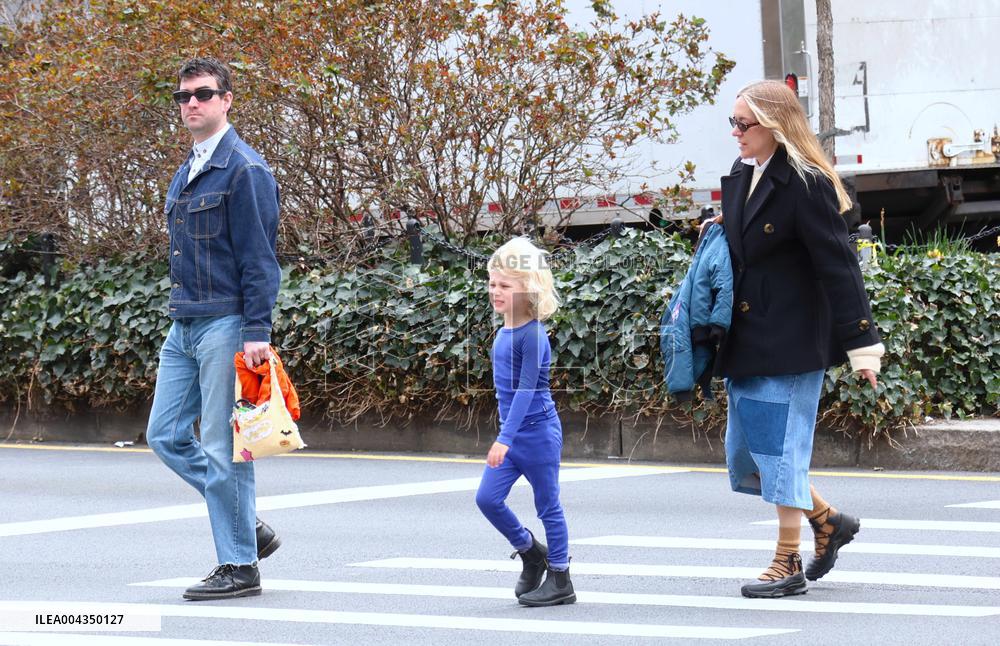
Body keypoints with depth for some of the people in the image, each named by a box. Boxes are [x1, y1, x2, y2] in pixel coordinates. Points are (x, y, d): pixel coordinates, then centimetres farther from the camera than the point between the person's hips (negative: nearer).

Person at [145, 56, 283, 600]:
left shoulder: (243, 170, -10)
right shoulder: (186, 174, 16)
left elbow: (259, 258, -15)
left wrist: (257, 332, -20)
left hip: (225, 324, -9)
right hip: (184, 326, 9)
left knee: (223, 447, -5)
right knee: (166, 435, 8)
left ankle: (239, 567, 3)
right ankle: (247, 527, 18)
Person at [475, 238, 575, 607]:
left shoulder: (532, 335, -18)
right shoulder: (504, 333, 8)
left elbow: (526, 389, -24)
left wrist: (505, 439, -29)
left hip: (537, 433, -8)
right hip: (511, 434, 8)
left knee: (548, 505, 2)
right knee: (487, 498, 0)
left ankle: (560, 580, 12)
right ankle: (531, 554, 20)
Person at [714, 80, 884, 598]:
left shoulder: (807, 186, -14)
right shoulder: (740, 177, 9)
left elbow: (838, 267, -15)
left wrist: (861, 343, -16)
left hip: (790, 340, -8)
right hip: (747, 341, 8)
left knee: (780, 447, -3)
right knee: (747, 446, 11)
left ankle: (788, 565, 7)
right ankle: (828, 521, 28)